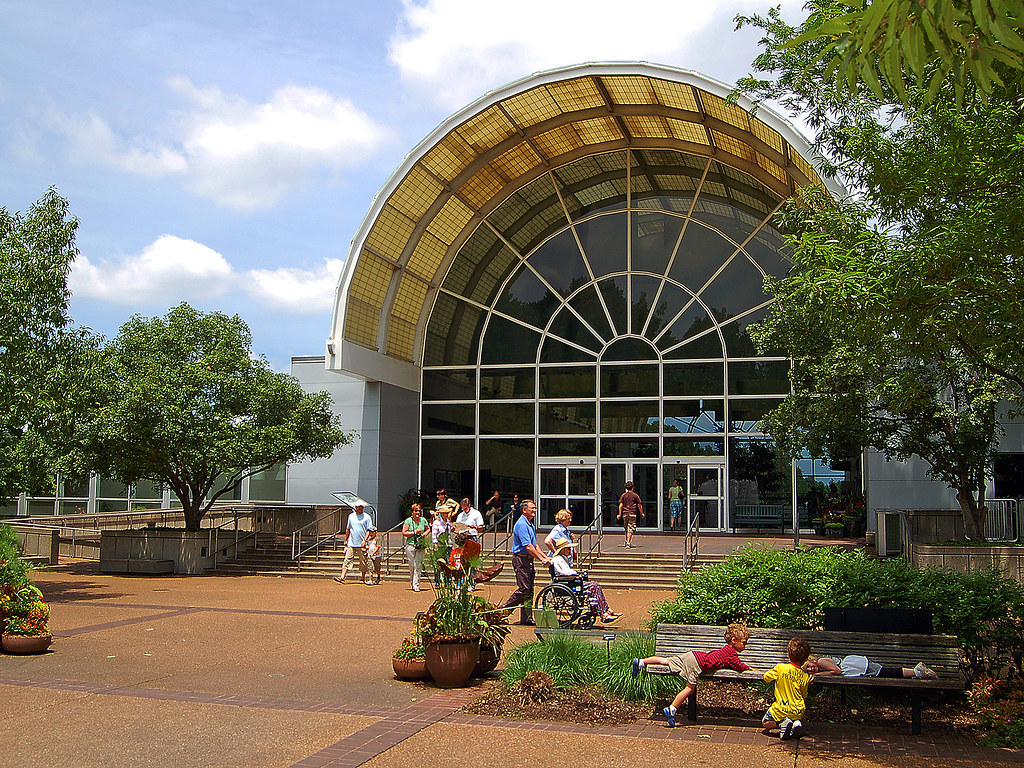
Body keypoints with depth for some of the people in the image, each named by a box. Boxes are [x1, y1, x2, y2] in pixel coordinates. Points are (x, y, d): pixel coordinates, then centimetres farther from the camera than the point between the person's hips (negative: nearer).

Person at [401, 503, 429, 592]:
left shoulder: (423, 520, 10)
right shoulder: (408, 521, 0)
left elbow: (428, 528, 26)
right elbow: (404, 533, -5)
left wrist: (425, 534, 6)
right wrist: (415, 532, -12)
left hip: (421, 546, 2)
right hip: (411, 545, -2)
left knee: (418, 566, -3)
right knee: (412, 566, -2)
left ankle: (416, 585, 0)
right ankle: (412, 579, 21)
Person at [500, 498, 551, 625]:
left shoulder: (530, 525, 17)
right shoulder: (521, 524, -15)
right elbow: (528, 546, -20)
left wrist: (546, 557, 11)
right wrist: (542, 559, -17)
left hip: (528, 560, 10)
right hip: (521, 559, -10)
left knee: (529, 590, 7)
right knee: (524, 589, -10)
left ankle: (526, 618, 10)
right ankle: (503, 609, 0)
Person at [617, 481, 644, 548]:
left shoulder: (623, 495, 5)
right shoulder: (635, 495, -1)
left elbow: (620, 505, 0)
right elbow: (639, 505, 1)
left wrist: (619, 514, 2)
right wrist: (642, 513, 12)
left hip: (625, 514, 3)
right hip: (632, 514, -3)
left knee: (626, 528, 19)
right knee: (631, 529, -4)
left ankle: (627, 541, 23)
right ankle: (628, 542, -14)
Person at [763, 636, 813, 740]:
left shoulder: (780, 668, -16)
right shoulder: (805, 677, -7)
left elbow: (766, 677, -3)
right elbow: (804, 696, 7)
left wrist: (773, 671, 16)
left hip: (781, 710, -3)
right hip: (797, 712, 3)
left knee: (765, 722, 17)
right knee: (796, 719, 35)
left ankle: (783, 723, -9)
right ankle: (795, 723, 1)